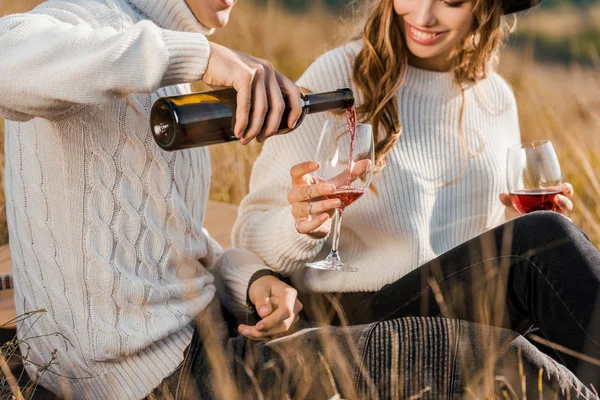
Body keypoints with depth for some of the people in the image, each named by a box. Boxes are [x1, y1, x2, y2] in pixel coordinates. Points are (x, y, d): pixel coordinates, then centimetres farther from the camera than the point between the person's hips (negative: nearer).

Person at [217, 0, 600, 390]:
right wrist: (301, 226, -27)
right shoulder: (339, 75, -3)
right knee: (548, 240, -27)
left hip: (472, 312, 5)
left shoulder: (496, 97, 13)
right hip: (363, 318, -4)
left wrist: (522, 218, 1)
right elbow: (253, 232, -4)